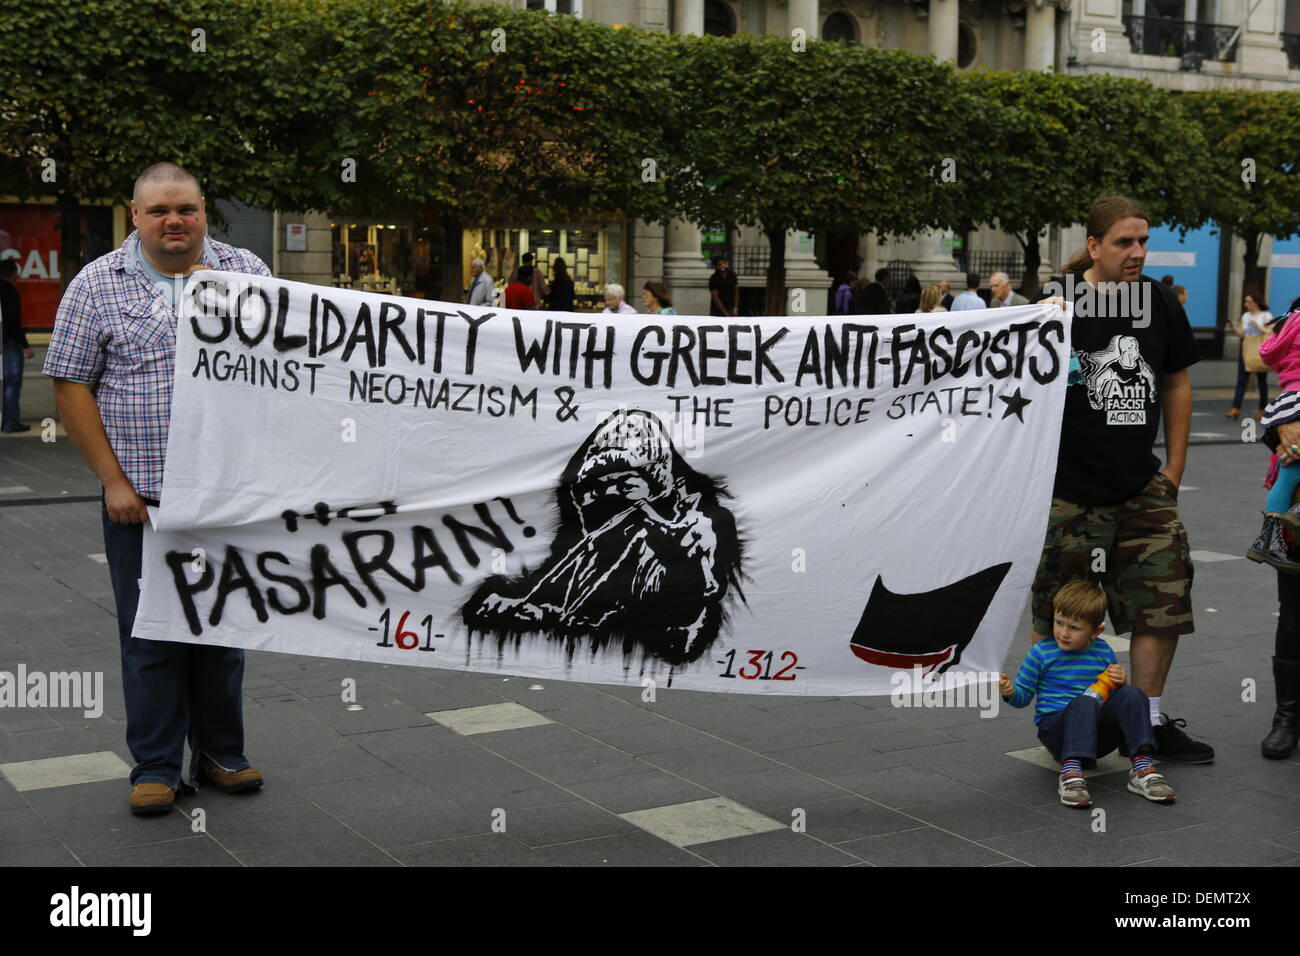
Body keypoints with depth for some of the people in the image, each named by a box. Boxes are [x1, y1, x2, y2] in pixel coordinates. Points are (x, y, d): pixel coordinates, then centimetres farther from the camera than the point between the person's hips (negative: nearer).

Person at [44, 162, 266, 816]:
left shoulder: (247, 273, 6)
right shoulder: (97, 285, 1)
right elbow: (71, 387, -1)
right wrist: (113, 480, -8)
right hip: (139, 497, -2)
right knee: (149, 634, 4)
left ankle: (220, 754, 25)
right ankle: (156, 767, 16)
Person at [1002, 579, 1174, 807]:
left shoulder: (1103, 652, 9)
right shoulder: (1042, 652, -1)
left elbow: (1116, 693, 18)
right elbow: (1024, 695, 3)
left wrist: (1121, 682, -5)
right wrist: (1010, 692, -20)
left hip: (1099, 732, 4)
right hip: (1055, 727, -4)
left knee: (1132, 694, -23)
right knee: (1084, 702, -37)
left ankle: (1141, 767, -31)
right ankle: (1071, 773, -50)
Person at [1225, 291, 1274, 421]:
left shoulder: (1266, 316, -3)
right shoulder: (1245, 316, 10)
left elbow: (1272, 332, -11)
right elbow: (1241, 334, 10)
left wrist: (1259, 327, -21)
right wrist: (1233, 326, -6)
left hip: (1260, 352, -4)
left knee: (1261, 381, 5)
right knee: (1241, 379, -6)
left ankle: (1262, 409, 16)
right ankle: (1236, 408, -12)